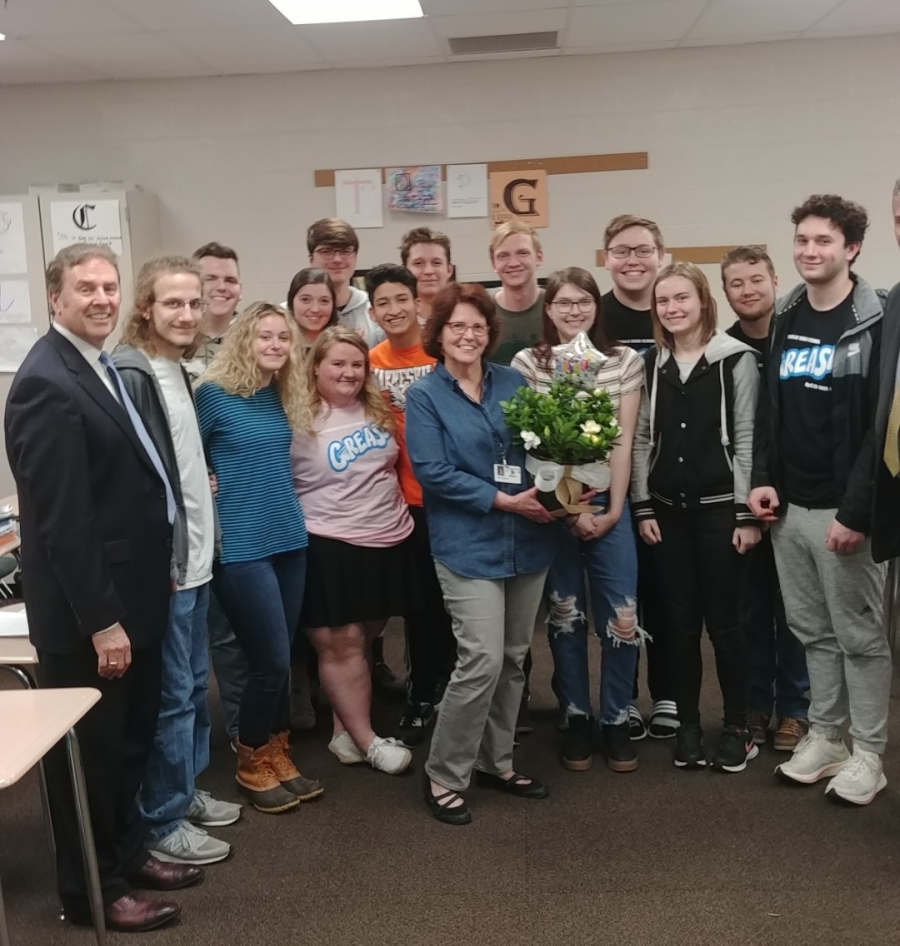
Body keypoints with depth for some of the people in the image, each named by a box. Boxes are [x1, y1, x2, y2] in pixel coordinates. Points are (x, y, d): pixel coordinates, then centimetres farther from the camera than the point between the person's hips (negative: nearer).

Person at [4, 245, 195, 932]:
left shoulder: (103, 367, 9)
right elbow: (62, 520, -24)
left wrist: (144, 587, 14)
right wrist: (101, 621, -22)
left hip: (130, 594, 9)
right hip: (86, 612, -9)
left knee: (130, 739, 22)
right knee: (90, 751, 8)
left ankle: (127, 851, 40)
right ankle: (92, 889, 26)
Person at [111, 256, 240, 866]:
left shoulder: (177, 372, 12)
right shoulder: (129, 375, -17)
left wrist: (202, 509, 11)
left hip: (194, 553, 9)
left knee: (196, 682, 19)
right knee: (172, 693, 1)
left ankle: (187, 790, 34)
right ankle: (163, 823, 15)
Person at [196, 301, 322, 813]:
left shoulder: (284, 397, 9)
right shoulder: (214, 393, -10)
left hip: (290, 538, 6)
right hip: (241, 546, -6)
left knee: (280, 659, 12)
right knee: (272, 661, -3)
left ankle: (278, 756, 26)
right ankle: (253, 764, 17)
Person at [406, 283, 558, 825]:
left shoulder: (514, 383, 9)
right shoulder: (425, 396, -3)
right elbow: (432, 472, -12)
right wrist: (503, 500, -17)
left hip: (528, 541, 5)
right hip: (469, 545, -5)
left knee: (514, 659, 12)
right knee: (483, 660, -11)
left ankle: (496, 762, 28)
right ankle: (444, 777, 6)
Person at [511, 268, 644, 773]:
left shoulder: (626, 361, 3)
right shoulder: (527, 363, 0)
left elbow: (624, 441, 0)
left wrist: (613, 509, -7)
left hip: (609, 505, 1)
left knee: (622, 618, -1)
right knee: (566, 617, 7)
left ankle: (616, 720, 18)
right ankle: (577, 718, 22)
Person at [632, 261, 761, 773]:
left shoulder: (736, 359, -4)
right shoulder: (651, 364, 7)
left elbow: (747, 438, -6)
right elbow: (642, 438, 8)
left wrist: (747, 512, -9)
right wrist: (643, 507, 2)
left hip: (720, 508, -3)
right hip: (667, 510, 4)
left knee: (723, 620, 2)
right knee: (681, 621, 9)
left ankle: (738, 727, 18)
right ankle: (688, 724, 21)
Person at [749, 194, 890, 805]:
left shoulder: (876, 323, -9)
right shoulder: (786, 320, 11)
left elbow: (883, 426, -14)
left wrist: (857, 510, -19)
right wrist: (764, 477, 3)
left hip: (843, 508, -6)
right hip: (790, 505, 6)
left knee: (860, 635, 5)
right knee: (812, 631, 15)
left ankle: (868, 754, 18)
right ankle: (825, 736, 28)